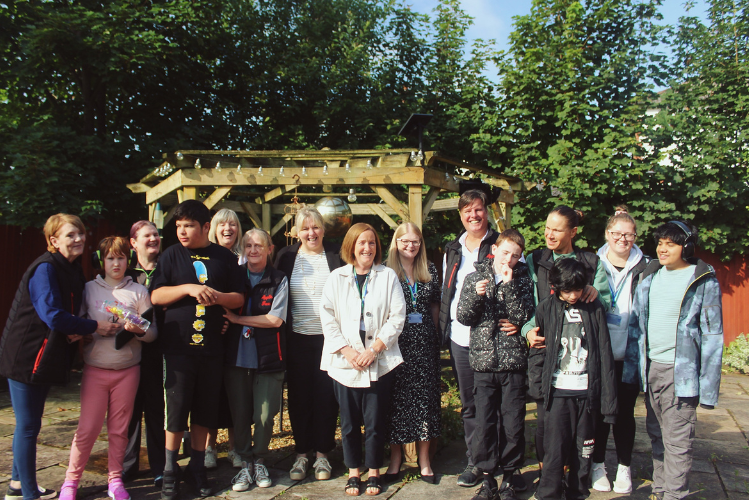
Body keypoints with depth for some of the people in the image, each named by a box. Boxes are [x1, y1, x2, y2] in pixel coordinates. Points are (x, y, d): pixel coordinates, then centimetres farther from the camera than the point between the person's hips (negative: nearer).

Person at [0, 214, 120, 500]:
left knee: (29, 425, 19)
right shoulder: (45, 269, -17)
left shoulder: (73, 270, 11)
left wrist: (77, 330, -7)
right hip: (26, 355, -9)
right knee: (28, 426, 1)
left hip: (45, 356, 9)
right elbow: (52, 314, -26)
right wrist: (93, 327, -20)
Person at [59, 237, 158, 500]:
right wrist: (93, 329, -13)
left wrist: (139, 330, -18)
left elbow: (153, 331, 2)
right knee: (87, 429, 1)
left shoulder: (139, 291, 5)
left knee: (119, 429, 8)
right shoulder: (89, 289, 6)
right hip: (95, 369, 0)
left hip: (128, 370, 1)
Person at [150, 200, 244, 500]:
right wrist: (188, 288, -17)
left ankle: (197, 467, 25)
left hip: (211, 348, 2)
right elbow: (156, 296, -3)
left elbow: (239, 297, 6)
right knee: (176, 408, 1)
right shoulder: (172, 255, 3)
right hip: (178, 346, -1)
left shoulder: (224, 258, 6)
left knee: (205, 410, 9)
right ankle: (170, 471, 17)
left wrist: (218, 297, -14)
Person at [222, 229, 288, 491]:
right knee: (239, 415, 6)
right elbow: (224, 309, 18)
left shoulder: (278, 280, 0)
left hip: (268, 359, -2)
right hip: (237, 357, 2)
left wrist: (238, 319, -8)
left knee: (265, 416, 2)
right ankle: (246, 463, 23)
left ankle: (259, 461, 24)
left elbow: (275, 319, -8)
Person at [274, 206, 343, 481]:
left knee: (326, 396, 5)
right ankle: (301, 454, 20)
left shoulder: (336, 256, 0)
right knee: (299, 396, 8)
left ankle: (322, 454, 18)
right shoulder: (287, 257, 4)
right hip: (297, 338, 1)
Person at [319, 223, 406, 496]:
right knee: (349, 421, 8)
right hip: (344, 362, 1)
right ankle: (353, 472, 23)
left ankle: (374, 472, 21)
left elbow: (397, 317, -1)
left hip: (379, 361, -1)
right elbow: (327, 318, 2)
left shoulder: (388, 276, 4)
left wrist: (374, 349, -9)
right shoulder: (336, 278, 7)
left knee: (375, 422, 3)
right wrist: (346, 350, -8)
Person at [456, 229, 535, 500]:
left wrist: (508, 285, -15)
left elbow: (523, 316, -10)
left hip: (514, 364, 0)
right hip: (484, 362, 1)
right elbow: (463, 317, 0)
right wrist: (475, 295, -16)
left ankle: (508, 477, 21)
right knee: (484, 423, 4)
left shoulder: (523, 280, 4)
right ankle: (487, 477, 19)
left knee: (513, 424, 5)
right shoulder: (474, 278, 6)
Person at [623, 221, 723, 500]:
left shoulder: (704, 281, -5)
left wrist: (708, 385, -12)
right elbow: (636, 323, 12)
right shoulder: (650, 276, 9)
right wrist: (631, 366, 7)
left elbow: (712, 334, -7)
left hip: (681, 371, -5)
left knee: (677, 440, -2)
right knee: (657, 435, 14)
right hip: (651, 367, 5)